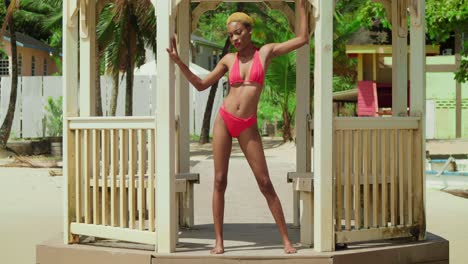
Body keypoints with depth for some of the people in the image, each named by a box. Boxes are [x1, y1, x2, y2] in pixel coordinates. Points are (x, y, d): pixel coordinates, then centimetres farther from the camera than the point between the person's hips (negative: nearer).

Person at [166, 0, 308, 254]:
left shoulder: (266, 51, 4)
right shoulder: (228, 59, 8)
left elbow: (303, 39, 5)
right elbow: (201, 84, 12)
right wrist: (178, 61, 4)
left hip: (247, 127, -2)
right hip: (224, 120, 2)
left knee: (265, 183, -2)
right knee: (219, 180, -1)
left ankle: (286, 239, 5)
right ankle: (219, 240, 6)